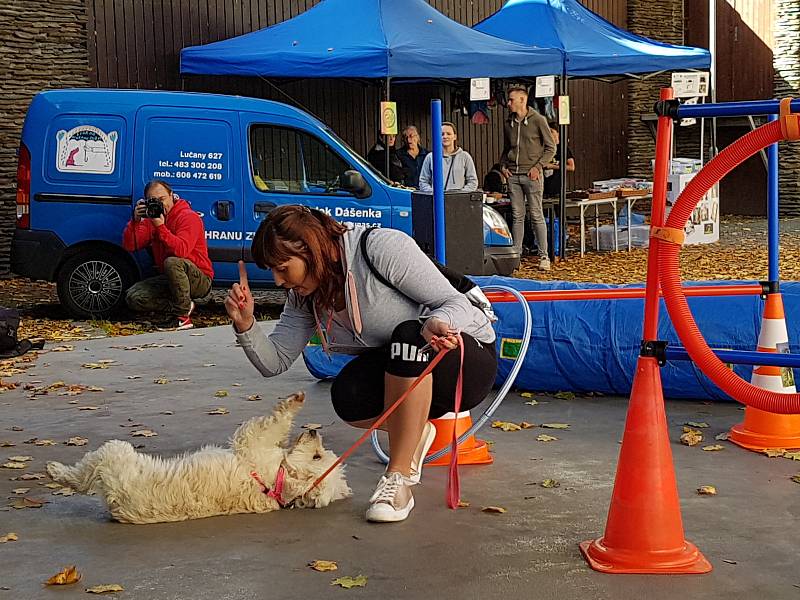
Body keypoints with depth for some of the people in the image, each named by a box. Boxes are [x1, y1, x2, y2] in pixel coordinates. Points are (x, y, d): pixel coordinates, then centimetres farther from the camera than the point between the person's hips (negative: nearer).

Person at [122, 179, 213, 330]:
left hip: (200, 279, -7)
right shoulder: (150, 219, 7)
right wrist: (135, 220, -16)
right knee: (133, 297, -9)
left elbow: (181, 250, -30)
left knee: (172, 262, -38)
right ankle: (185, 306, -8)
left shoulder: (189, 217, -14)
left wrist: (160, 226, -33)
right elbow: (129, 246, -2)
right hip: (169, 279, 7)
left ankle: (182, 315, -25)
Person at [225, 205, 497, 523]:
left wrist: (438, 323, -45)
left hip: (469, 356, -6)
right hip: (401, 375, 6)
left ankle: (398, 478, -30)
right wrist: (245, 324, -19)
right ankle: (415, 431, 7)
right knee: (347, 396, -26)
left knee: (408, 334, -38)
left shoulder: (382, 247, -23)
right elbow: (274, 362, -1)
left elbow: (455, 303, -23)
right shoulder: (304, 297, 0)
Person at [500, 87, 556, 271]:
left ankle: (543, 256, 2)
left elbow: (550, 148, -1)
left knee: (536, 216, -3)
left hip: (531, 175, -5)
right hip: (513, 175, 5)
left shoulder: (538, 120, -3)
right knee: (517, 216, 6)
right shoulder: (508, 123, 13)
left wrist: (538, 166, -11)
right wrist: (503, 165, 7)